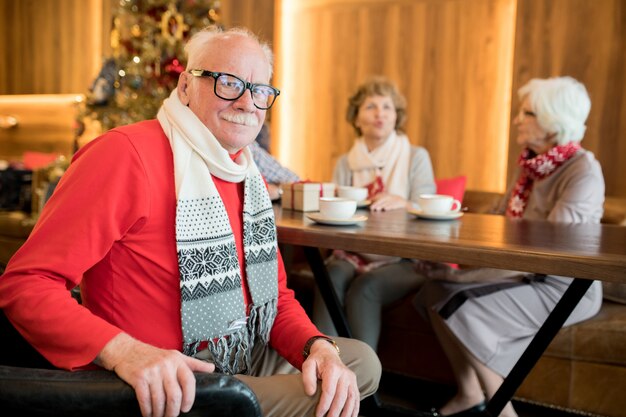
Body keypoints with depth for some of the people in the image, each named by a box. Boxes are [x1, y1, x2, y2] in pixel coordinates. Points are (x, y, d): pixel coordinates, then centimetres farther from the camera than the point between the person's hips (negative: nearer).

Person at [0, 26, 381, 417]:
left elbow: (275, 293, 10)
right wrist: (124, 351, -37)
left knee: (363, 361, 13)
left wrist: (317, 347, -10)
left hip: (244, 360, 9)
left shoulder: (250, 176, 8)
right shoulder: (126, 154, -20)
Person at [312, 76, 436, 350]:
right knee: (332, 275, -32)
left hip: (402, 259, -2)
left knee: (365, 286, -33)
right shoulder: (345, 163, 16)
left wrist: (403, 204, -25)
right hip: (352, 255, 2)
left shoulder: (416, 157, 8)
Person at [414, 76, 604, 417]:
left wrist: (468, 275, -27)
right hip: (526, 275, 8)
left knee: (466, 310, -24)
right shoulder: (530, 163, 8)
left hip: (565, 287, -7)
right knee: (438, 291, -9)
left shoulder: (583, 171, -17)